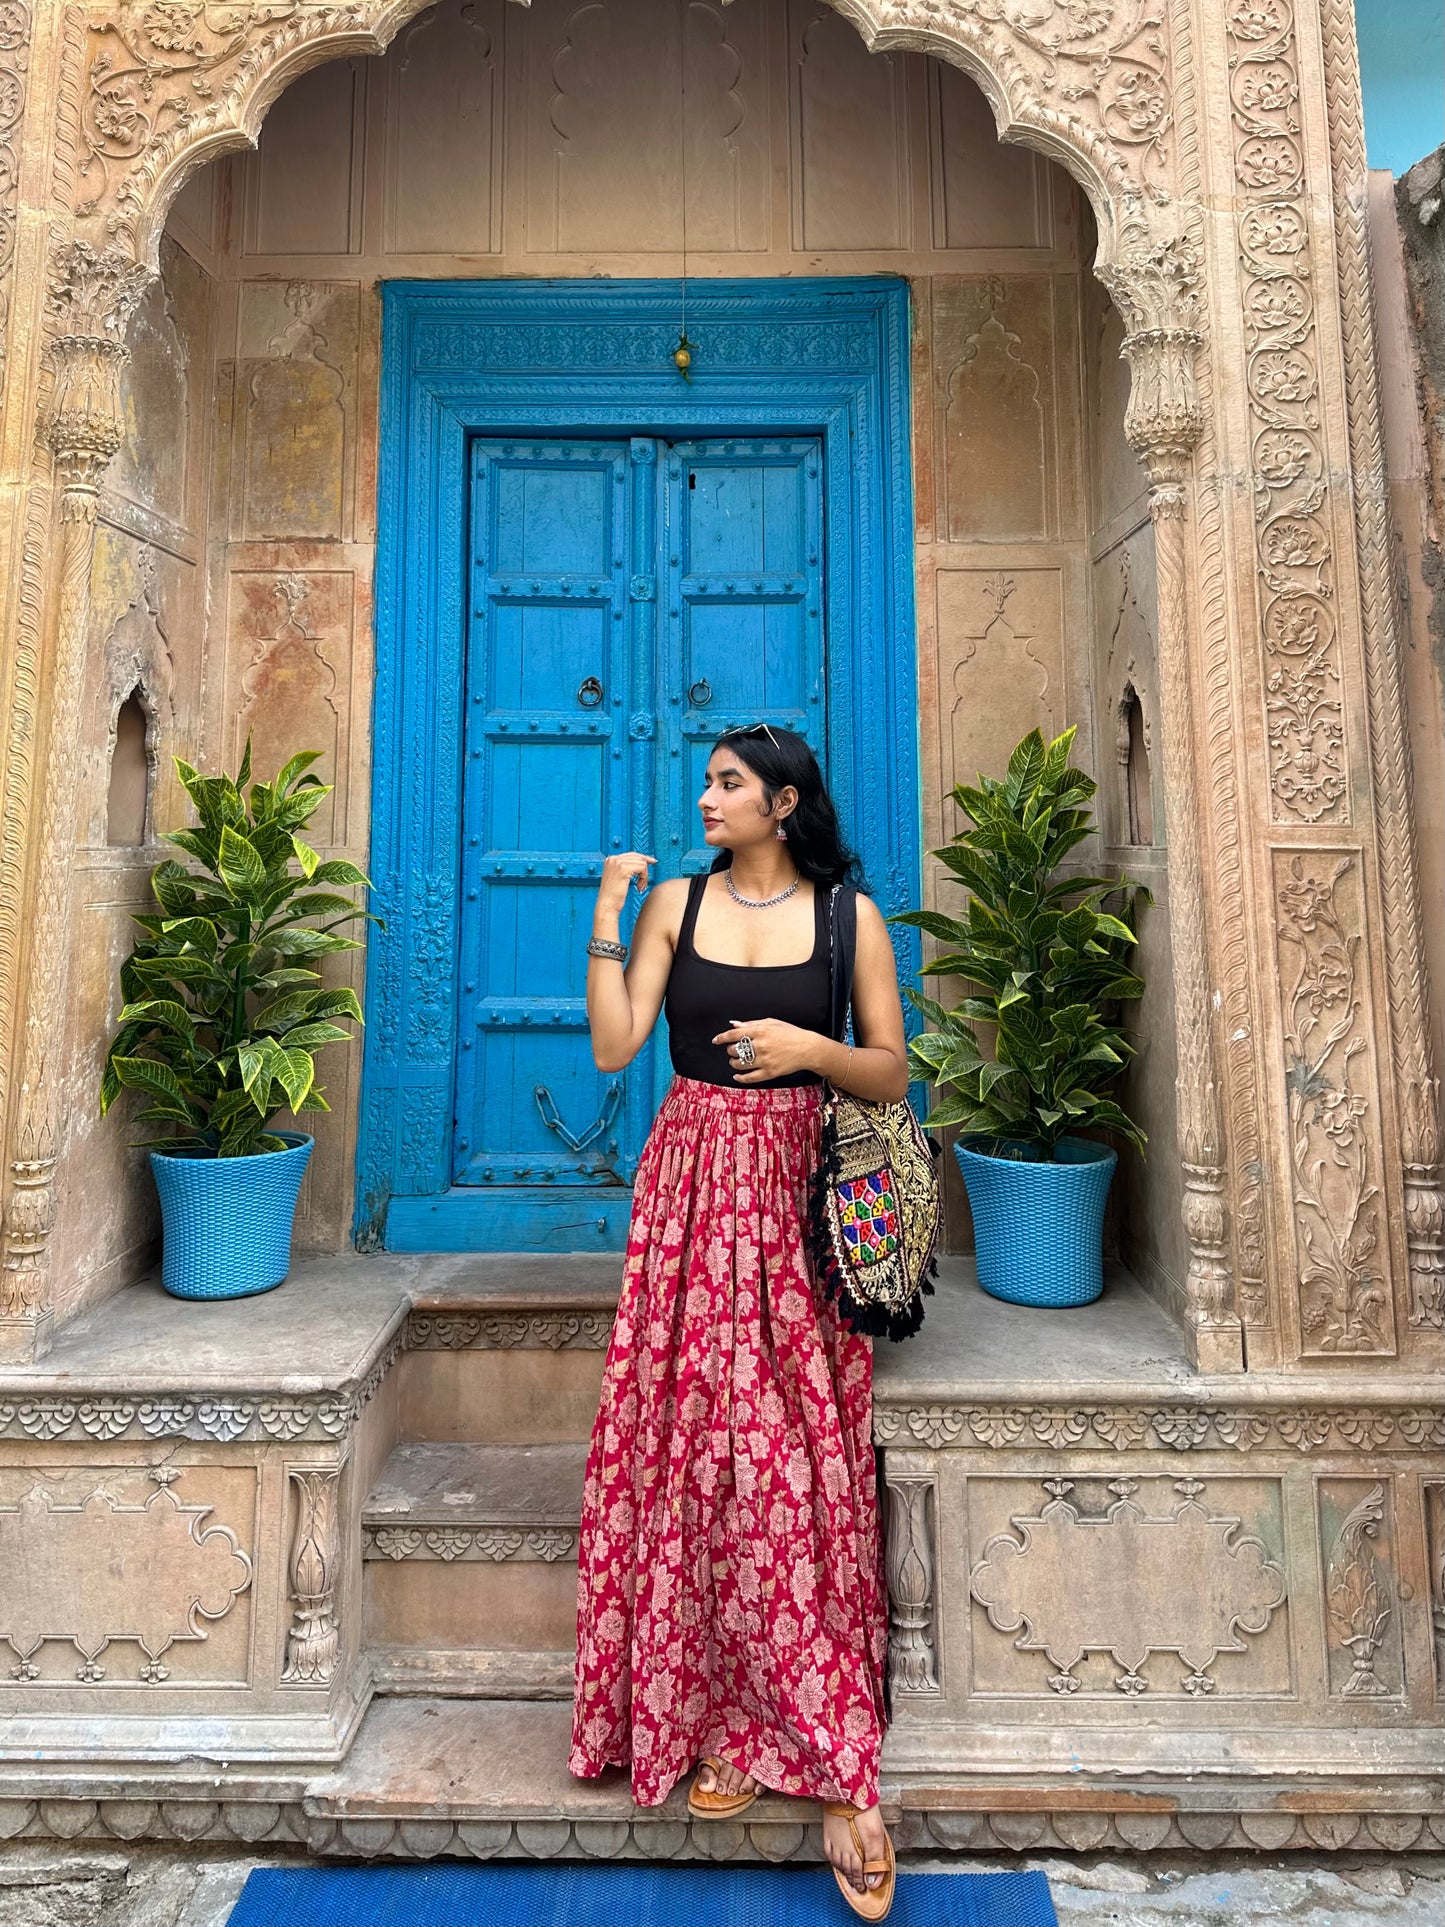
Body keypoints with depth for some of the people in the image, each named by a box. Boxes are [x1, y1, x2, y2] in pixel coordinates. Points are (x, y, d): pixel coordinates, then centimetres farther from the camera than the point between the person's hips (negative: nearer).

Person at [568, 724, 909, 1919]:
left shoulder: (848, 914, 2)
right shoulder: (675, 903, 6)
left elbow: (892, 1078, 2)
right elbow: (612, 1049, -3)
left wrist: (811, 1047, -15)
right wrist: (607, 920, -7)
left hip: (799, 1202, -1)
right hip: (691, 1192, 2)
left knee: (799, 1460, 1)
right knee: (692, 1443, 4)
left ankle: (817, 1750, 17)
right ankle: (711, 1720, 23)